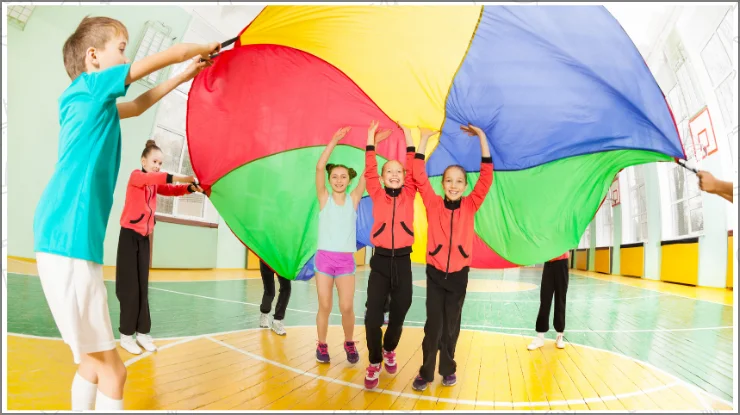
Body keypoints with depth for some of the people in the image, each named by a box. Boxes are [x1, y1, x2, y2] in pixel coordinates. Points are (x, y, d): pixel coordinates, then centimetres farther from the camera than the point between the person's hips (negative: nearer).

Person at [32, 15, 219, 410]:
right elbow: (170, 53, -2)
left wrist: (184, 76, 37)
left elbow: (136, 106, 37)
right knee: (111, 369, -4)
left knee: (94, 361, 18)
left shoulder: (95, 103, 18)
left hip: (71, 242, 10)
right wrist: (204, 48, 17)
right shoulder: (91, 85, -4)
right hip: (68, 243, -10)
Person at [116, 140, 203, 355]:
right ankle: (126, 335, 5)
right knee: (130, 287, -3)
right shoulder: (136, 176, -7)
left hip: (144, 238, 6)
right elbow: (153, 177, -29)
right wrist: (180, 178, -41)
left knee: (143, 287, 6)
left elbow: (171, 190, -2)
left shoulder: (155, 184, 14)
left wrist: (191, 187, -21)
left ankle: (142, 332, 11)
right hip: (129, 235, -6)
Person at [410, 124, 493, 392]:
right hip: (435, 273, -1)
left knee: (452, 325, 12)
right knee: (433, 325, 1)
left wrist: (482, 137, -13)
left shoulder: (470, 206, -2)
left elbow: (487, 176, -9)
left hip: (459, 275, 1)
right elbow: (419, 176, -11)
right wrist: (424, 139, -13)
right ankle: (426, 372, 15)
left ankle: (448, 369, 29)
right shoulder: (433, 204, -4)